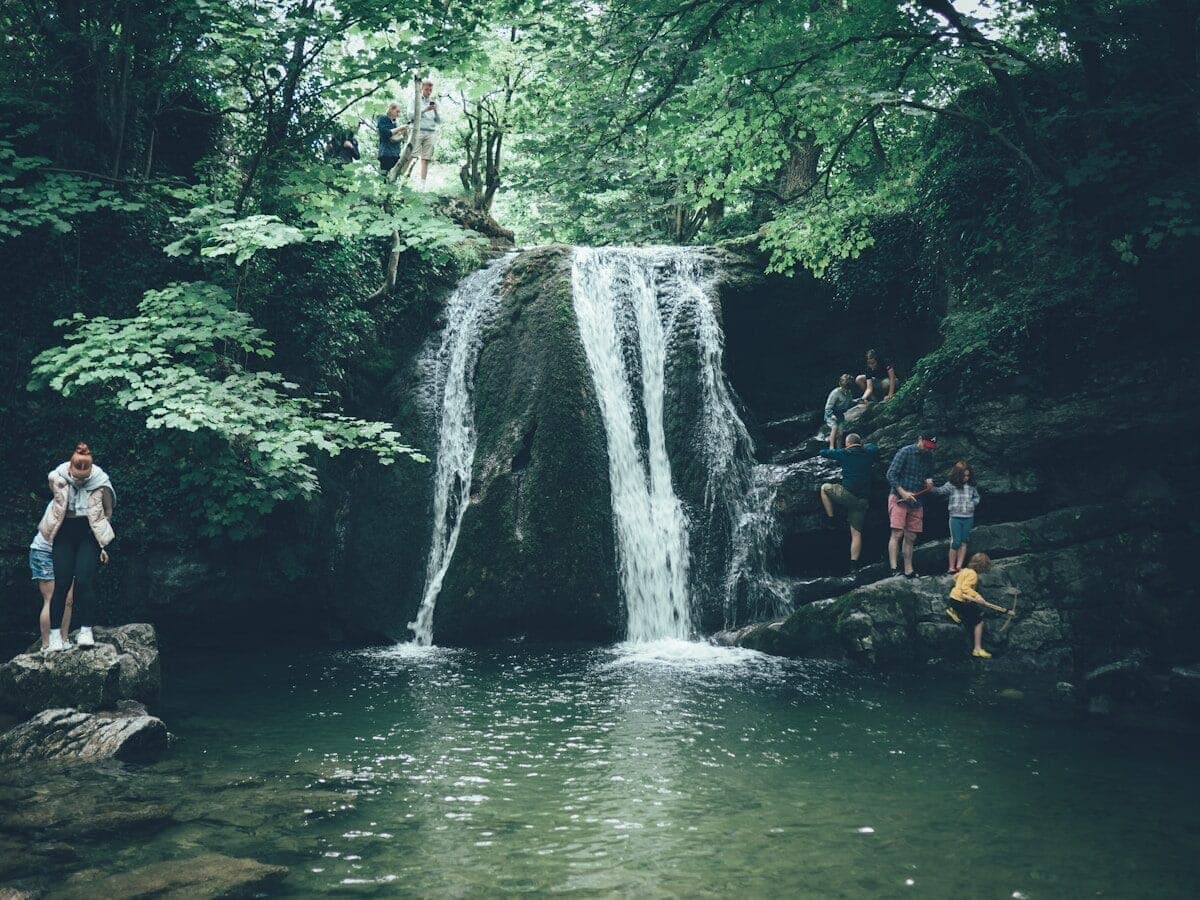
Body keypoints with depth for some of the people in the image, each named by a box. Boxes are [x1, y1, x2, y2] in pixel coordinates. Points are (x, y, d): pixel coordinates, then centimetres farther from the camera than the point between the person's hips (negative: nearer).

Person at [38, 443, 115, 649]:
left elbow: (108, 513, 1)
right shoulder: (57, 479, -8)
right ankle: (54, 633, 2)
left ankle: (86, 631, -7)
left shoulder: (101, 483, -11)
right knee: (62, 583, -4)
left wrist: (104, 546, 2)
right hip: (64, 533, 1)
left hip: (89, 534, -1)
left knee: (84, 581, -12)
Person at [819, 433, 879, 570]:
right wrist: (863, 445, 48)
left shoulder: (845, 454, -1)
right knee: (856, 533, 7)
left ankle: (831, 519, 15)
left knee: (824, 487, 22)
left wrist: (832, 450, 31)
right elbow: (875, 448, 35)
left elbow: (823, 452, 10)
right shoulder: (868, 454, 10)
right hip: (862, 500, 5)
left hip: (847, 494, -4)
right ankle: (853, 565, 3)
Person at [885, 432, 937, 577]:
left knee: (911, 538, 7)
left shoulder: (929, 457, 11)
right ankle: (894, 568, -20)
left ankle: (908, 571, 12)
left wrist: (928, 481, 0)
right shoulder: (905, 452, -8)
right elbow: (891, 474, -12)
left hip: (916, 501, 6)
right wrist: (903, 493, -20)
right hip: (899, 498, -6)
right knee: (897, 533, -16)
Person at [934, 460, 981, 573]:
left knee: (963, 543, 5)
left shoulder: (971, 486, 8)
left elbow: (977, 497, 22)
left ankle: (959, 566, 9)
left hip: (968, 518, 4)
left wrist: (973, 503, 1)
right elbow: (941, 490, -19)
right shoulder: (951, 485, -5)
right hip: (955, 517, -4)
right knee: (955, 542, -5)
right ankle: (951, 567, 1)